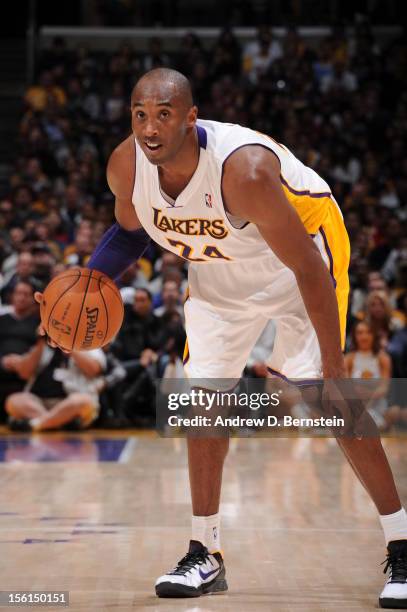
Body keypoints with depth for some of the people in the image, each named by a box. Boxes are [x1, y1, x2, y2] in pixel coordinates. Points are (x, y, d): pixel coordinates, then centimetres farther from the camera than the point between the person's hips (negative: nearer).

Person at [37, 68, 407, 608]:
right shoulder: (126, 166, -20)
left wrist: (335, 368, -32)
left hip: (301, 251, -6)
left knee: (318, 392, -17)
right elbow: (131, 230, 5)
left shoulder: (243, 170, -39)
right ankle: (205, 555, 13)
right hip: (218, 269, 6)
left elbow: (307, 268, -33)